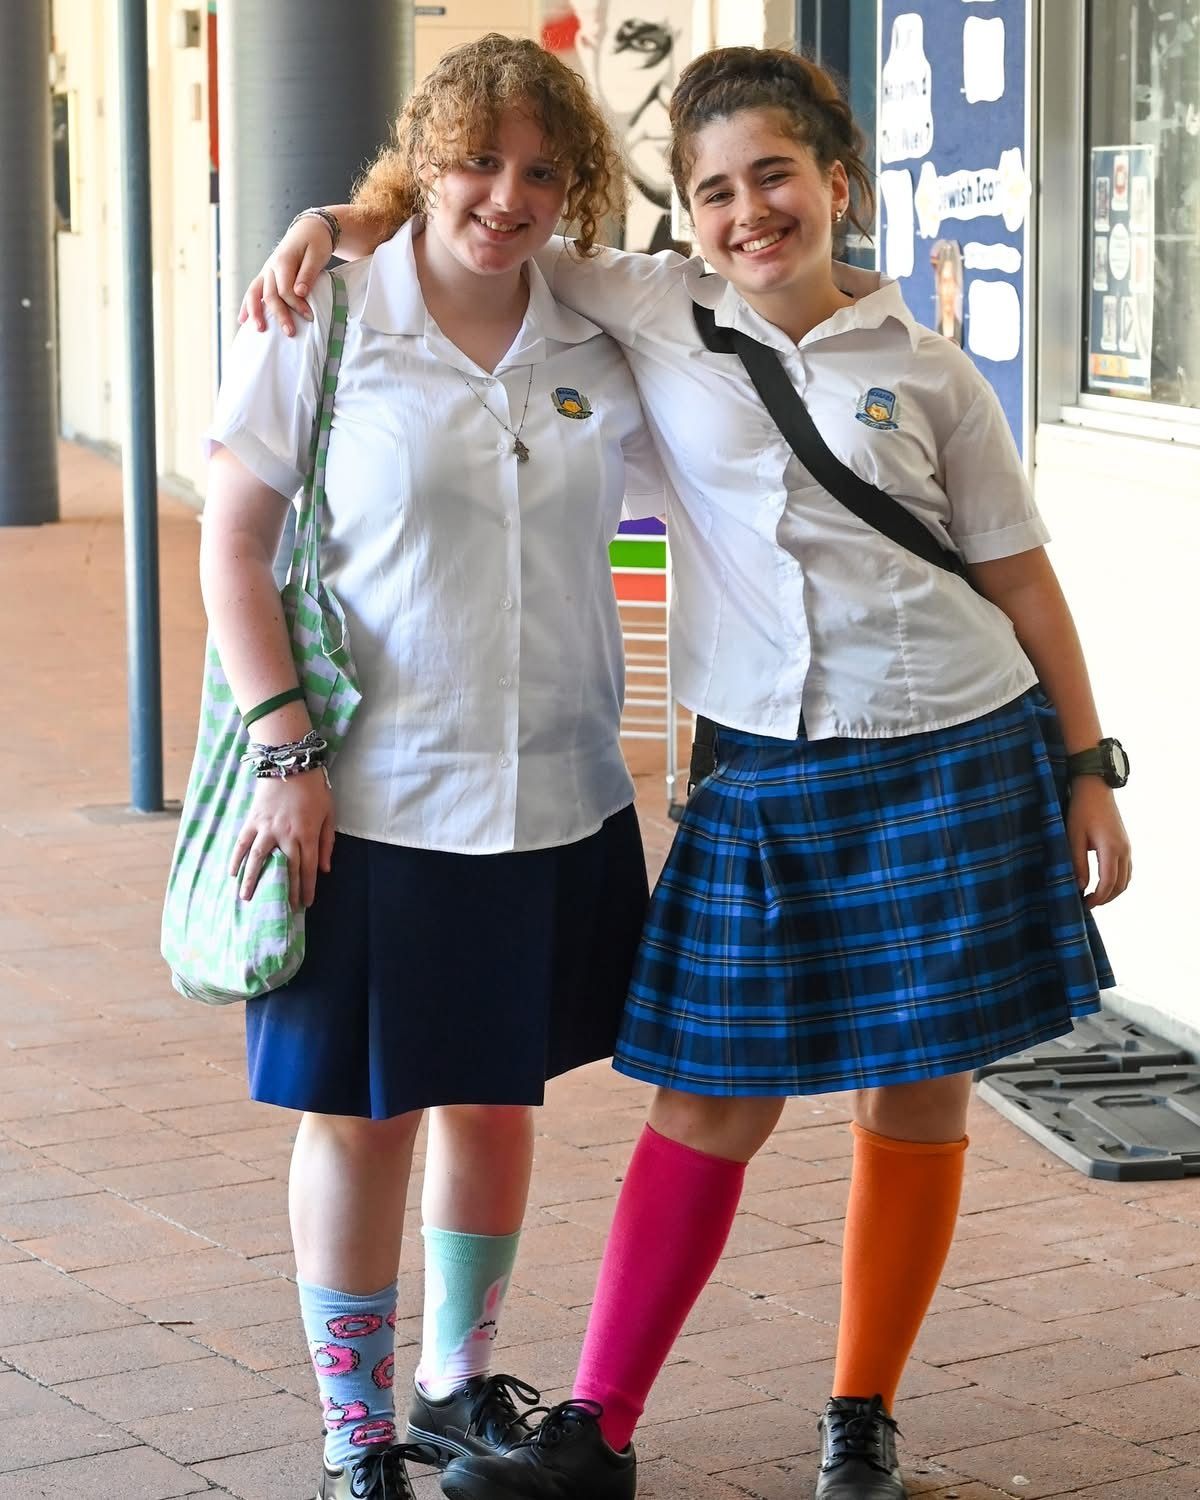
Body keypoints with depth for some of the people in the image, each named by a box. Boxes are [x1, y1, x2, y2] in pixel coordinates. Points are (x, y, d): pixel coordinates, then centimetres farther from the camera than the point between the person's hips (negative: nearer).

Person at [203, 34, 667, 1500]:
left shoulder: (597, 350, 3)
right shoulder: (328, 319, -7)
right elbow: (231, 542, -5)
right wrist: (284, 746, -12)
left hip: (553, 799, 4)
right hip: (373, 797, -4)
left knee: (497, 1099, 15)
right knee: (360, 1112, 4)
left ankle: (459, 1381, 35)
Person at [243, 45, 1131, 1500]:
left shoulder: (926, 371, 1)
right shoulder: (653, 314, 3)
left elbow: (1019, 574, 6)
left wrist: (1088, 773, 4)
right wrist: (339, 223, -3)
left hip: (951, 761, 0)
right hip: (761, 770, 1)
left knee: (914, 1095, 7)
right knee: (712, 1097, 2)